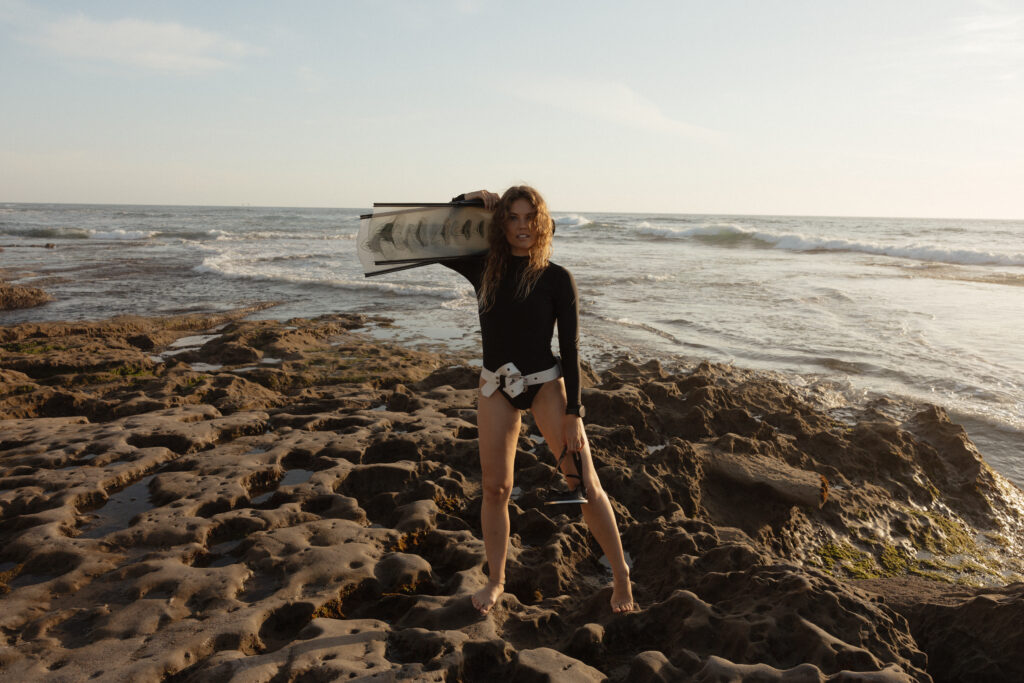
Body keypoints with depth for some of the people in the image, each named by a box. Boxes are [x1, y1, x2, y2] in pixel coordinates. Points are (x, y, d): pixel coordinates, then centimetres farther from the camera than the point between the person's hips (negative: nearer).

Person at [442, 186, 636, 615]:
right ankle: (496, 581, 25)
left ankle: (621, 575, 16)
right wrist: (466, 201, -1)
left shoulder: (556, 278, -6)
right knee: (494, 488, 7)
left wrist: (572, 414, -11)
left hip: (546, 384, -3)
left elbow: (570, 348, -7)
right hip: (495, 387, 3)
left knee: (585, 484, 0)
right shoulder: (483, 269, 2)